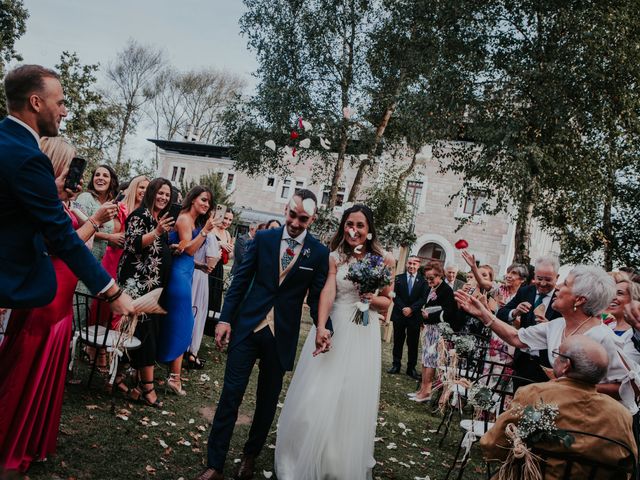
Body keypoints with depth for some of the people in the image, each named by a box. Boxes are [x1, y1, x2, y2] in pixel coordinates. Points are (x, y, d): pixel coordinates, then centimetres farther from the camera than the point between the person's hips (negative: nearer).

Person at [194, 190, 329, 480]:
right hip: (247, 327, 0)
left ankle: (250, 456, 35)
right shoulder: (263, 239, -1)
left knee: (268, 400, 14)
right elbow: (241, 280, 0)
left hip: (282, 335, 1)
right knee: (230, 395, 1)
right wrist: (225, 318, -5)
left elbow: (317, 297, 1)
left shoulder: (319, 253, -2)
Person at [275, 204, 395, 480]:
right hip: (332, 329, 0)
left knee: (351, 402, 7)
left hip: (362, 336, 0)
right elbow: (327, 293, -16)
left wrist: (373, 299, -16)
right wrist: (320, 327, -31)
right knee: (316, 397, 4)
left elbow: (387, 302, 6)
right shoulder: (334, 258, -2)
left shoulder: (383, 261, 1)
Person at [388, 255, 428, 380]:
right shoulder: (398, 278, 5)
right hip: (399, 315, 1)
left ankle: (411, 368, 12)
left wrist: (411, 309, -15)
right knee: (398, 342, 8)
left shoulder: (423, 280, 1)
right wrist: (403, 308, -13)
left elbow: (423, 298, -5)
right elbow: (395, 296, -1)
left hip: (414, 316, -1)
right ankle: (396, 365, 18)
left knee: (413, 344, 5)